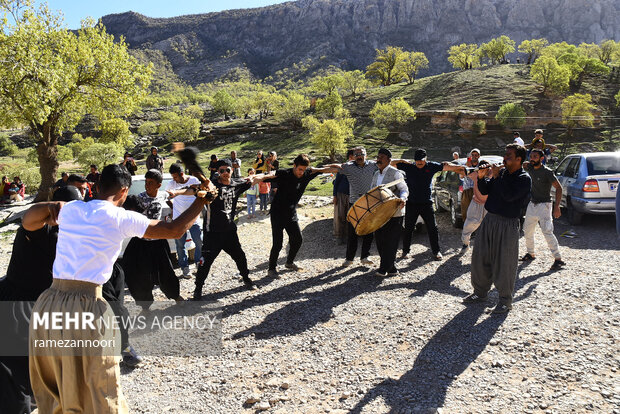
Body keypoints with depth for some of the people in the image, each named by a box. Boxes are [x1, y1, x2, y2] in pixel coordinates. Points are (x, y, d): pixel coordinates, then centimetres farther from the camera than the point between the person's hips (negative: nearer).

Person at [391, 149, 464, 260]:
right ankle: (405, 250, 22)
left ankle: (436, 251, 16)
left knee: (432, 228, 3)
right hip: (411, 203, 0)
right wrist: (403, 161, -8)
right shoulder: (408, 167, -1)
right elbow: (392, 163, 2)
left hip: (426, 203, 1)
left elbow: (446, 166, 4)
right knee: (408, 228, 7)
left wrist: (461, 167, 1)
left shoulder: (431, 166, 1)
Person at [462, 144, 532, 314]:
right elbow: (484, 191, 12)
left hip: (507, 224, -6)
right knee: (480, 258, 12)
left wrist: (497, 177, -17)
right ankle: (480, 293, 28)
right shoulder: (501, 172, 10)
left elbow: (509, 195, -24)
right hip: (489, 219, 7)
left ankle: (505, 300, 14)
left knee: (504, 263, -1)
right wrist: (481, 177, -5)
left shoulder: (524, 179, -8)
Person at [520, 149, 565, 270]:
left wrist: (556, 207, -23)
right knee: (527, 230, 14)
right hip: (532, 204, 7)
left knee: (547, 232, -15)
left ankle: (558, 259, -9)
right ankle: (531, 254, 31)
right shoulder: (530, 168, 4)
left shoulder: (547, 172, -14)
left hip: (544, 205, -7)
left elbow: (558, 188, -16)